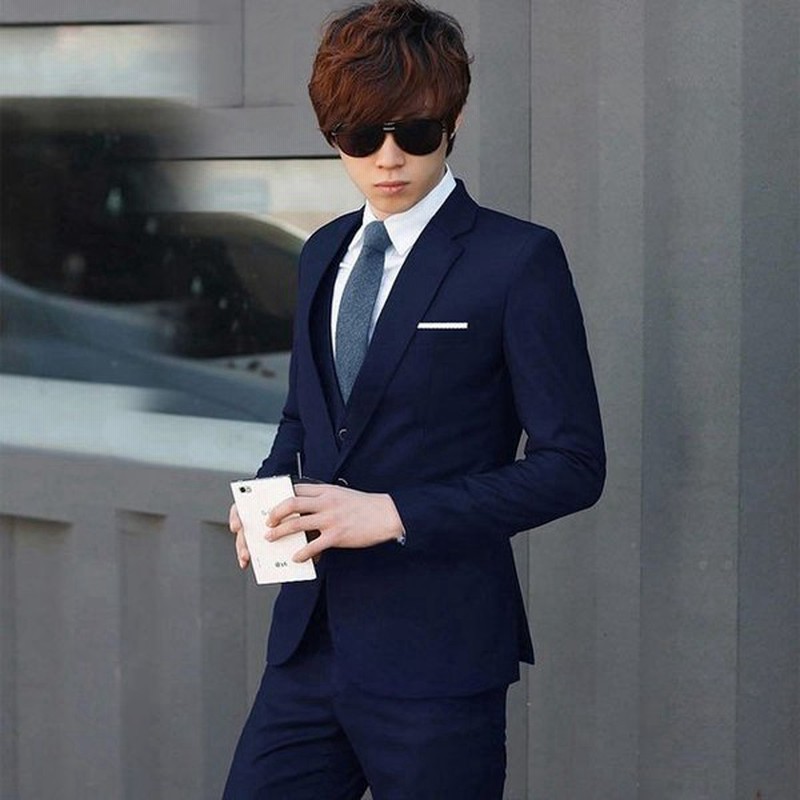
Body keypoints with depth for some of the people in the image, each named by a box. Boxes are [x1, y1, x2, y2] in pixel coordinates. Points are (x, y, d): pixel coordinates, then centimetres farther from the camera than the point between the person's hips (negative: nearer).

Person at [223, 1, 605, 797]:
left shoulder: (519, 260, -8)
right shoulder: (323, 255, 13)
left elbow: (573, 464, -10)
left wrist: (396, 514, -18)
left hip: (436, 656, -6)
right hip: (312, 639, 6)